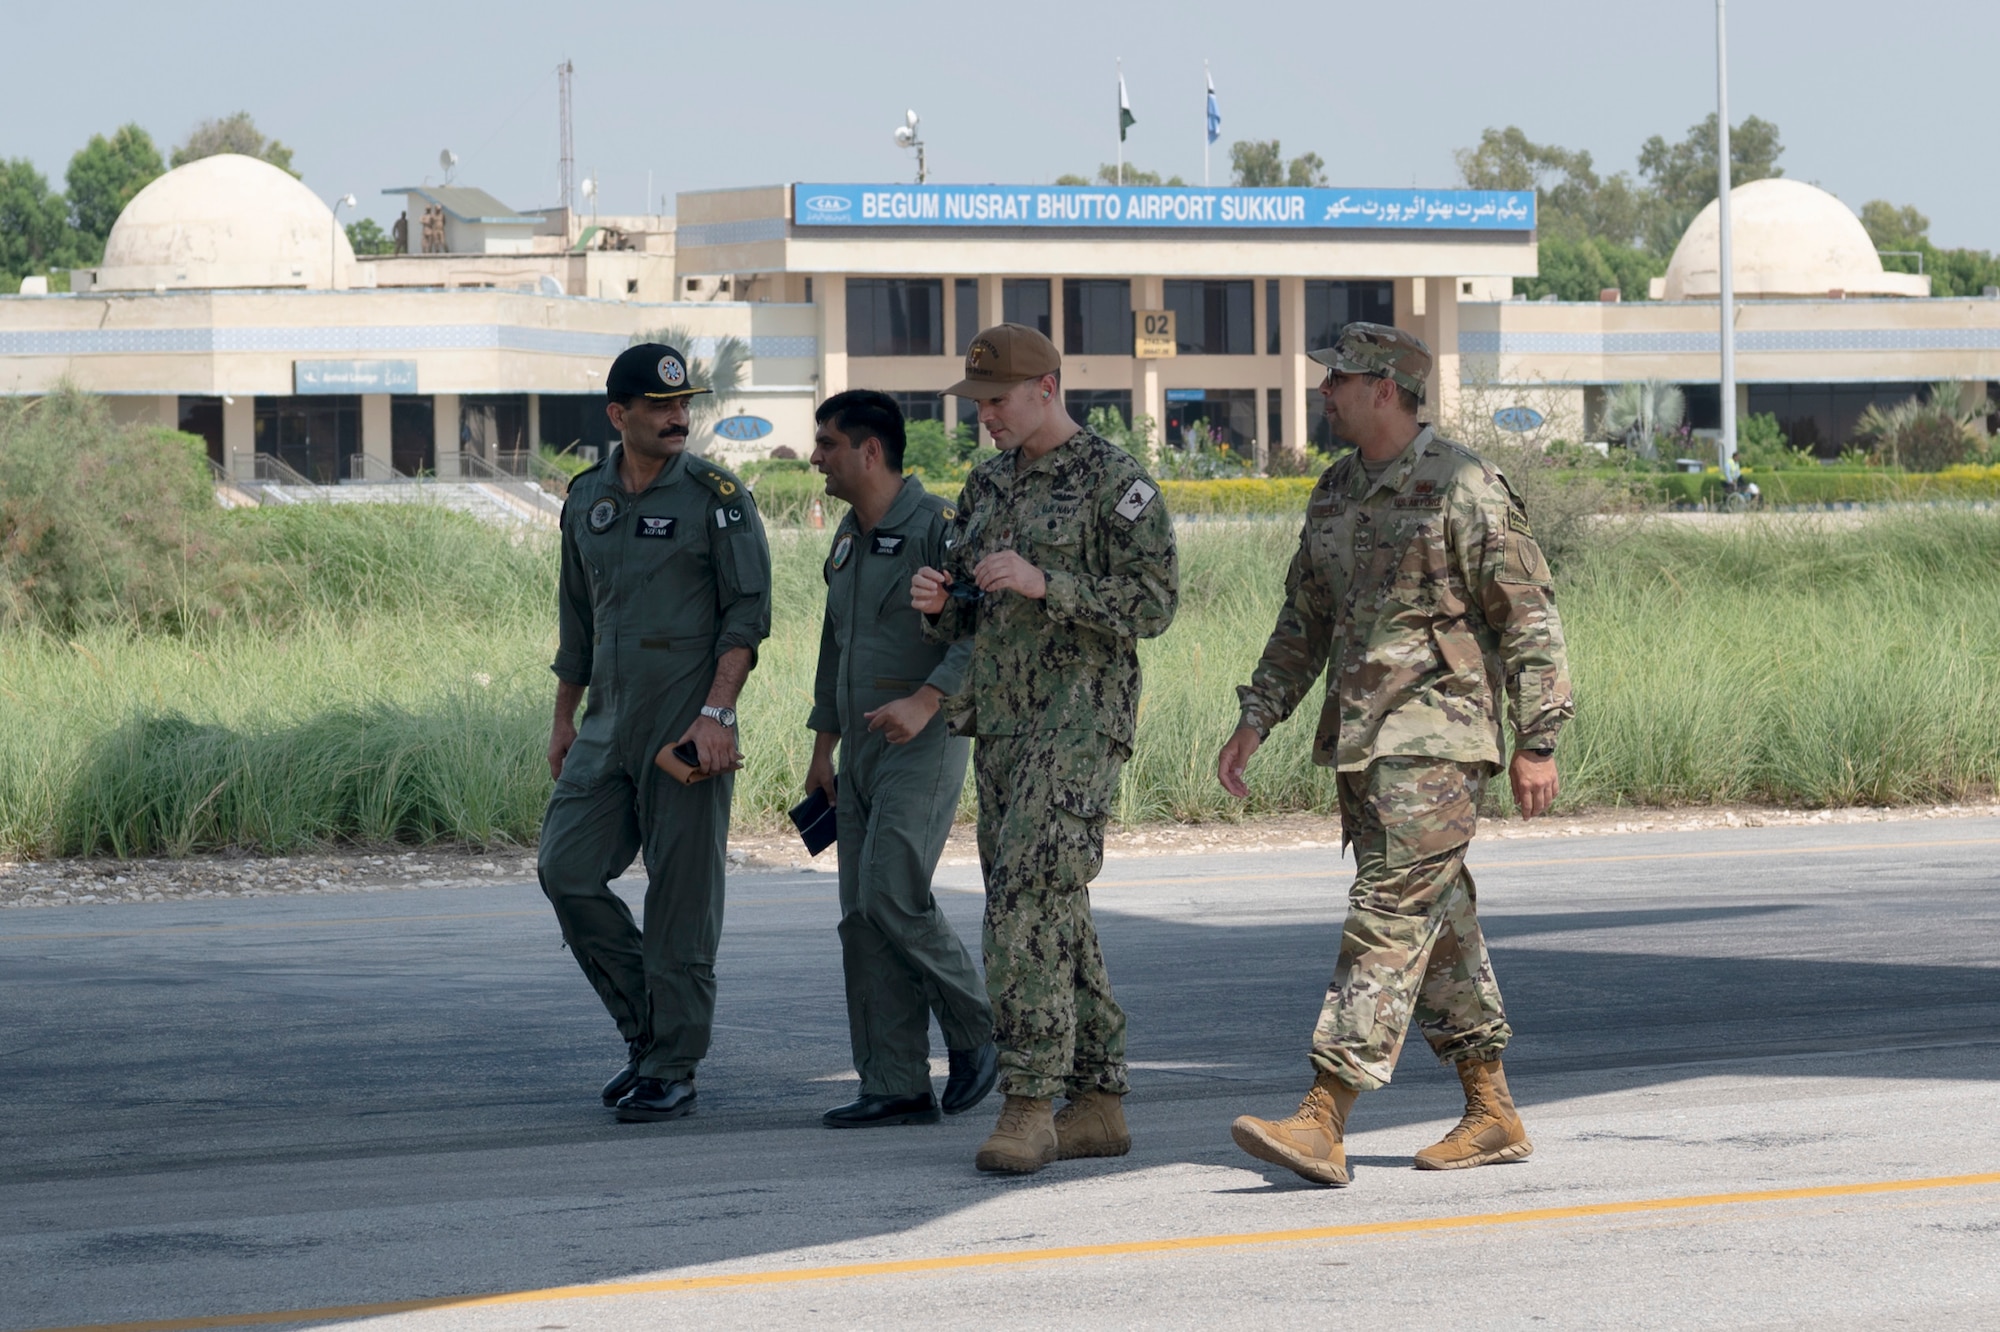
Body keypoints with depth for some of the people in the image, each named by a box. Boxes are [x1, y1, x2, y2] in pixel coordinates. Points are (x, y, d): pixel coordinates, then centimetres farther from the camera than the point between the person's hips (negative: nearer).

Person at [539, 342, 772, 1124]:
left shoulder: (716, 496, -5)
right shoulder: (587, 500, 12)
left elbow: (748, 611, -8)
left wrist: (716, 713, -18)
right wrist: (564, 720, 20)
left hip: (688, 727, -6)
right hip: (609, 725, 6)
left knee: (682, 895, -3)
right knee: (567, 870, -2)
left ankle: (672, 1073, 3)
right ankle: (645, 1031, 13)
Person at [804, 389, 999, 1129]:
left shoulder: (935, 526, -11)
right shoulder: (848, 540, 16)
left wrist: (925, 701, -30)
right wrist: (822, 747, 22)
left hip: (926, 743, -9)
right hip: (864, 752, 9)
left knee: (893, 896, -17)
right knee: (863, 916, 2)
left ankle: (974, 1030, 3)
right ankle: (895, 1087, 3)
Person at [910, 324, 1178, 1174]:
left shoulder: (1116, 481, -8)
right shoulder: (990, 484, 15)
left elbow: (1153, 604, -13)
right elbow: (969, 617, 20)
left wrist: (1042, 582, -22)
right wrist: (936, 601, -4)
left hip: (1080, 719, -8)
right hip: (1000, 721, 8)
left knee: (1029, 904, -17)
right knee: (1050, 915, 8)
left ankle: (1030, 1105, -17)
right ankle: (1098, 1106, 14)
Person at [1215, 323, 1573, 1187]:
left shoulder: (1462, 490, -10)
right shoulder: (1335, 495, 14)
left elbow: (1529, 618, -10)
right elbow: (1304, 621, 21)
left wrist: (1538, 742, -13)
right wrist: (1256, 718, 13)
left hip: (1434, 742, -8)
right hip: (1359, 741, 8)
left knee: (1389, 921, -12)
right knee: (1438, 922, 12)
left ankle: (1323, 1122, -18)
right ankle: (1492, 1114, 18)